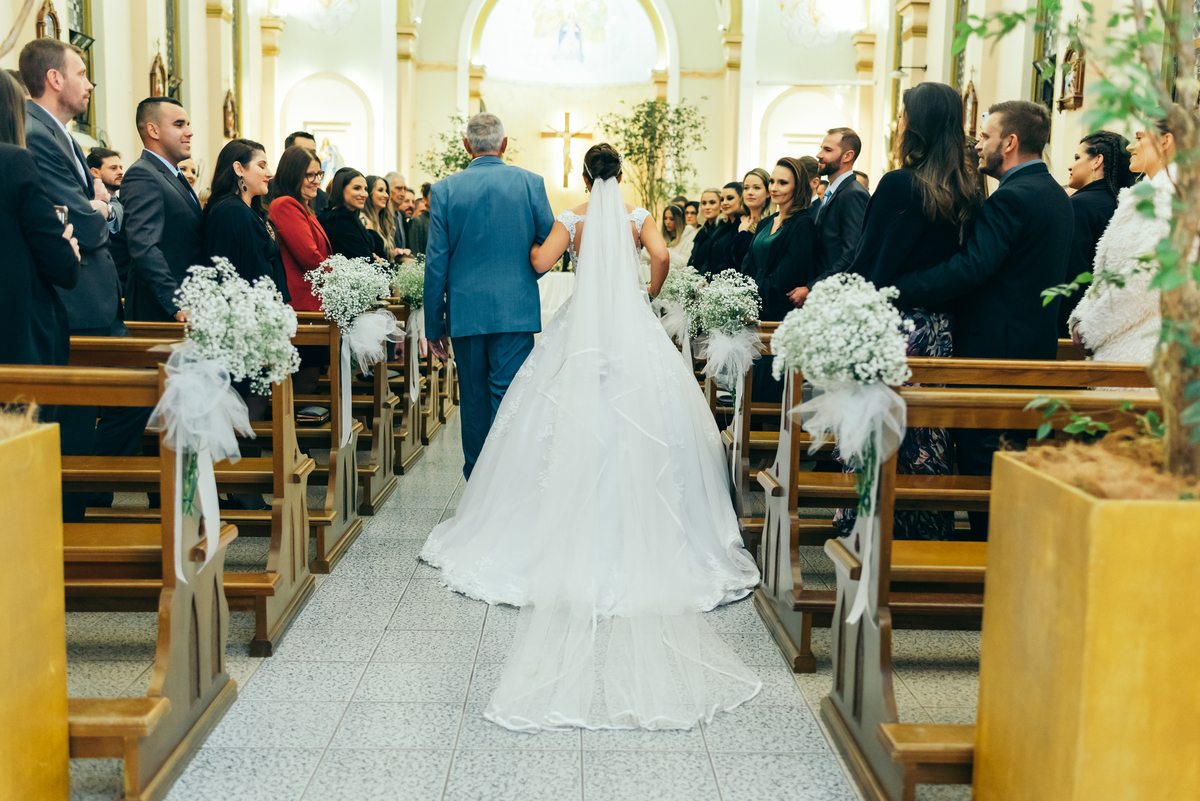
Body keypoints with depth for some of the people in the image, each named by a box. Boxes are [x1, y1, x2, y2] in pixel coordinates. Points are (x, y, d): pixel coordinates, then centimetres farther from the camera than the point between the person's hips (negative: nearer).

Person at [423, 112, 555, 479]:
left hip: (465, 311, 1)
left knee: (474, 401, 13)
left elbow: (436, 264, 0)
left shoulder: (445, 190, 0)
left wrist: (435, 325, 6)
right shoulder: (530, 182, -1)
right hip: (516, 310, -1)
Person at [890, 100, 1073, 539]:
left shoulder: (1012, 197, -17)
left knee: (980, 463, -3)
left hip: (996, 352, -10)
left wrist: (889, 291, -30)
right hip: (1036, 348, 10)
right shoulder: (1056, 195, 15)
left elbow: (970, 268, -28)